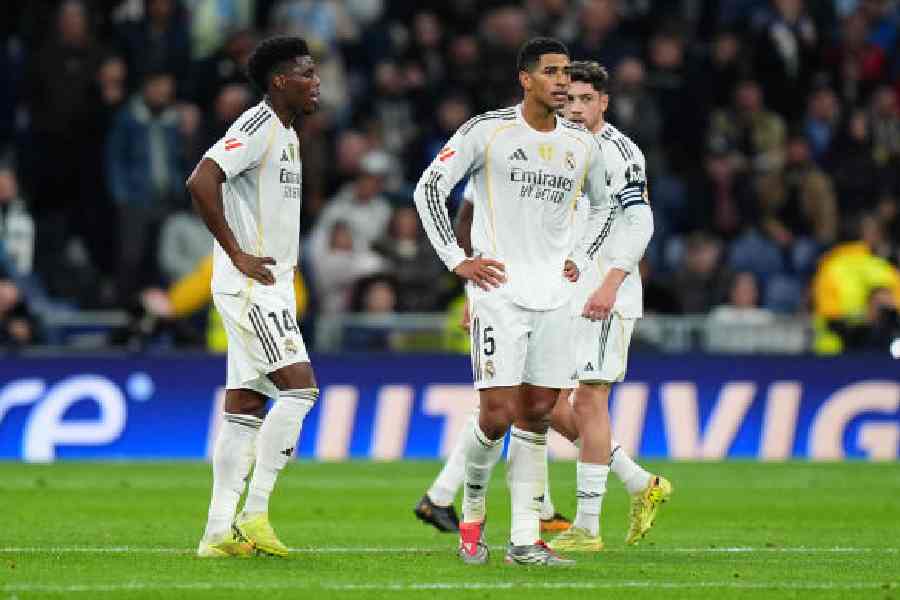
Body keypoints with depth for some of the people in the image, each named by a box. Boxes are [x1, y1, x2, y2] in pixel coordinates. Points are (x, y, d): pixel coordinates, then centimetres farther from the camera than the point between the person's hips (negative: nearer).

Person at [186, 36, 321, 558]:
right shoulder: (257, 127, -13)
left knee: (246, 407, 6)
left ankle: (219, 532, 6)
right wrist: (238, 255, -21)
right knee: (300, 385, -16)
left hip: (270, 287, 10)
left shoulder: (287, 135, 18)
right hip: (250, 285, -10)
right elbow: (202, 182, -24)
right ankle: (255, 514, -13)